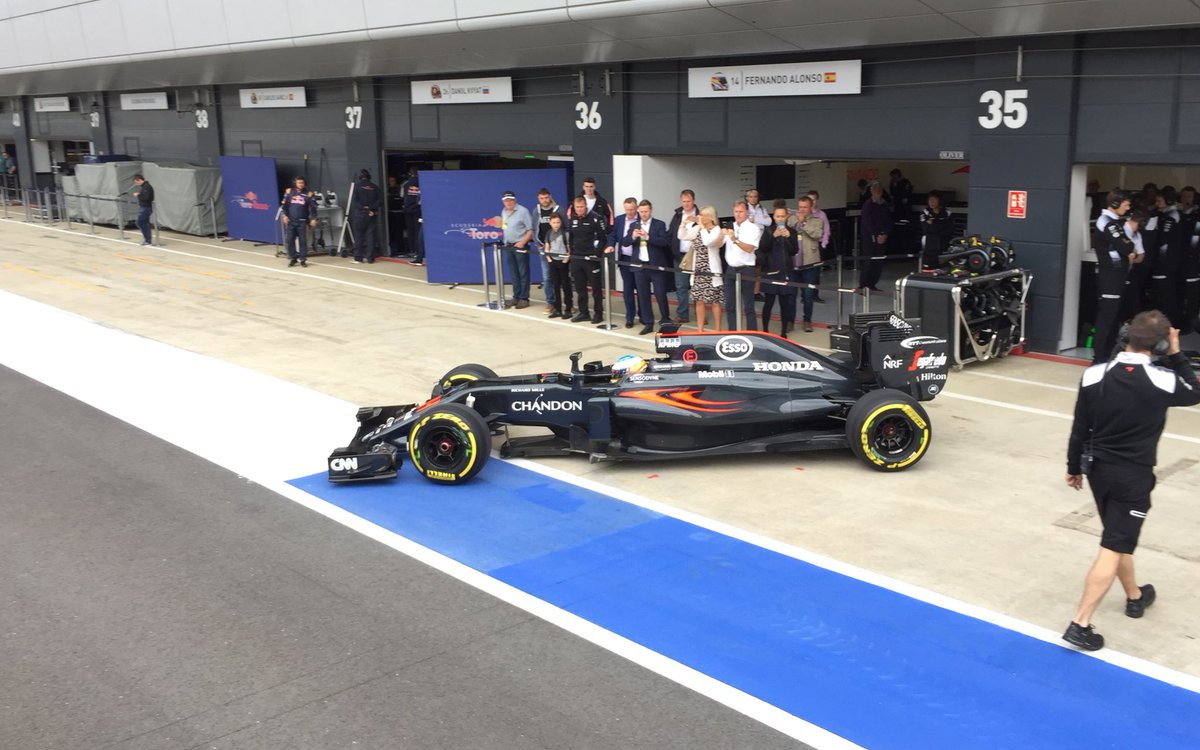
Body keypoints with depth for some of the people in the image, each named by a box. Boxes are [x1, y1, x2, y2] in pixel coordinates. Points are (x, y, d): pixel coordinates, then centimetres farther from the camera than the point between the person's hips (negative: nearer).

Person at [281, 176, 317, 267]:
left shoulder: (308, 194, 1)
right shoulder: (289, 192, 5)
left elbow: (313, 207, 0)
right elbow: (285, 205, 9)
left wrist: (313, 218, -10)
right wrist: (285, 215, 0)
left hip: (302, 222, -2)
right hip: (290, 221, 2)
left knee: (303, 241, -1)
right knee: (289, 240, 1)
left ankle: (303, 260, 8)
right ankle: (292, 258, 13)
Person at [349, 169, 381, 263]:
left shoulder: (357, 185, -2)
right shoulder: (375, 187, 5)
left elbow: (354, 200, -10)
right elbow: (380, 201, -2)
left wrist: (362, 207, -9)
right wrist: (372, 208, -7)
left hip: (360, 213, -2)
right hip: (372, 213, 2)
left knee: (359, 235, 4)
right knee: (371, 235, 4)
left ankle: (358, 258, 3)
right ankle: (370, 258, 3)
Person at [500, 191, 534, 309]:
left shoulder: (523, 211, -10)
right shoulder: (504, 212, 12)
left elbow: (530, 229, -13)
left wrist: (522, 242, -21)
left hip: (520, 246, -7)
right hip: (508, 246, 7)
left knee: (523, 273, -3)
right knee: (513, 273, 11)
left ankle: (524, 298, 0)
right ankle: (516, 297, 18)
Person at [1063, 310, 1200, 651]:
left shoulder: (1095, 375, -8)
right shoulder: (1162, 381, -16)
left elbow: (1080, 427, 0)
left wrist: (1074, 467, 12)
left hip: (1098, 469, 5)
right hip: (1134, 476, -5)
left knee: (1119, 537, 25)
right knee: (1113, 549, -4)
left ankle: (1135, 596, 46)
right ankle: (1080, 624, -9)